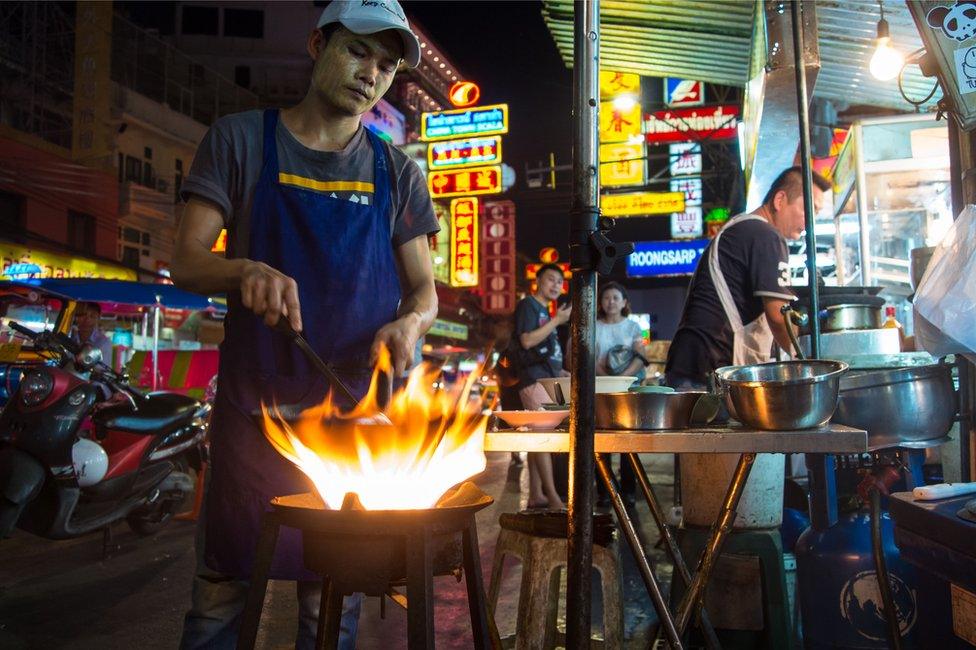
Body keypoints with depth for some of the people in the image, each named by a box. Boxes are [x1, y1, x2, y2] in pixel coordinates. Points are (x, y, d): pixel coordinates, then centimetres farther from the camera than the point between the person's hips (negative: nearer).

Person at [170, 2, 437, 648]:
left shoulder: (398, 173, 9)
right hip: (256, 403, -1)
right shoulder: (241, 140, 4)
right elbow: (187, 262, -1)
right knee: (222, 585, 7)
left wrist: (410, 322, -14)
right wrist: (246, 271, -23)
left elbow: (423, 290, 9)